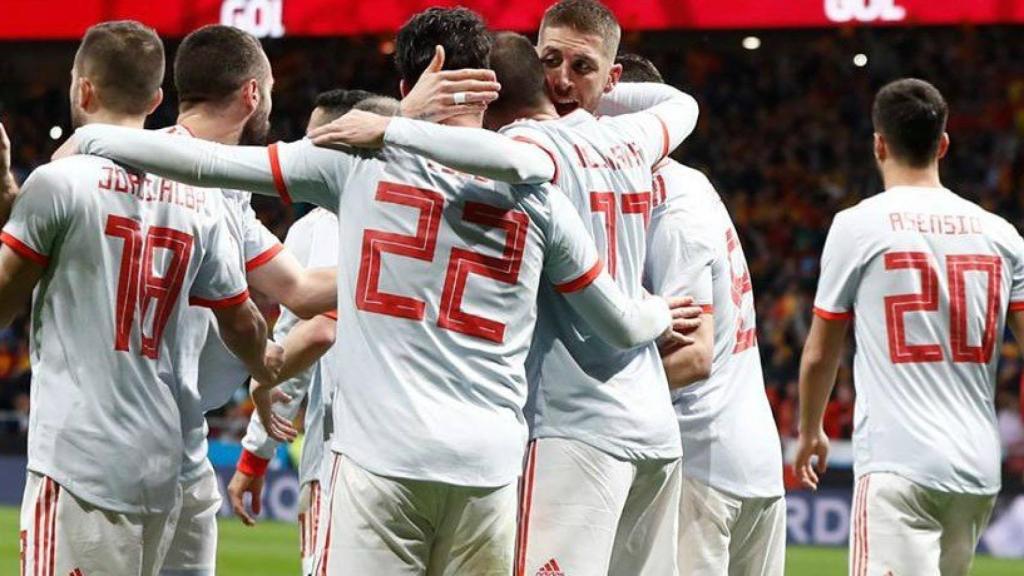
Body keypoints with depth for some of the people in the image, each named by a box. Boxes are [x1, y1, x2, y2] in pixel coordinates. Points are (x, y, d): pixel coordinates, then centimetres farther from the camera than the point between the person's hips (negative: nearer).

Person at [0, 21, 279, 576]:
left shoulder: (59, 181, -7)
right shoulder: (200, 200, 9)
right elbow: (242, 324, 18)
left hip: (79, 463, -6)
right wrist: (266, 365, 39)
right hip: (163, 469, 6)